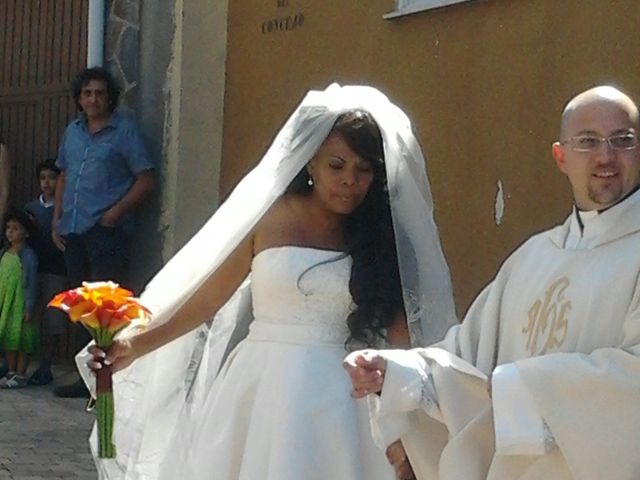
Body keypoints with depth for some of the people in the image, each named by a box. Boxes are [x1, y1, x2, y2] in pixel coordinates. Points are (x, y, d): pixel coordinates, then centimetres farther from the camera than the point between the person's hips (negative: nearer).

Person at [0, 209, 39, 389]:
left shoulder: (28, 255, -9)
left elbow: (31, 282, -11)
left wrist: (29, 308, -14)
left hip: (20, 303, -7)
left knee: (21, 338, -3)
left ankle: (20, 375, 3)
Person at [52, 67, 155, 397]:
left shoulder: (124, 129, -3)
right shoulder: (73, 131, 16)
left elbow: (145, 180, -6)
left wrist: (116, 212, -14)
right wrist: (57, 219, 15)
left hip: (107, 233, -7)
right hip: (72, 233, 7)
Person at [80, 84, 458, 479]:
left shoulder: (378, 234, 3)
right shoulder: (270, 217, -2)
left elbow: (398, 322, 1)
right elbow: (208, 296, -1)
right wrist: (134, 345, -8)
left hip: (340, 400, 1)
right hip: (265, 391, -1)